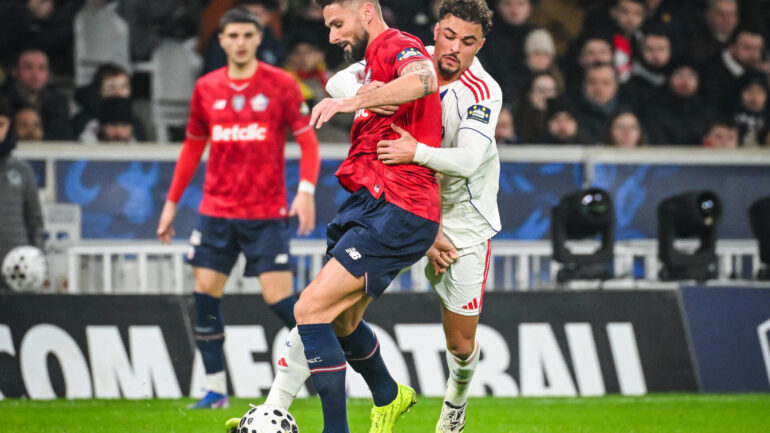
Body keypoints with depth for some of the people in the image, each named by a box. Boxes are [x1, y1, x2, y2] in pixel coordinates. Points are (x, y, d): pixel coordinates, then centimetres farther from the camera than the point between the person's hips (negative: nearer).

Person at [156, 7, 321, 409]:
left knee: (278, 297, -10)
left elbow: (308, 141, -3)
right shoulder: (206, 88, 7)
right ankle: (215, 387, 8)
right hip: (216, 210, 4)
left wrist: (306, 190, -18)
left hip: (266, 213, -4)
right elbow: (192, 147, 17)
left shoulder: (280, 84, -4)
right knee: (205, 293, -2)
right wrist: (172, 202, 15)